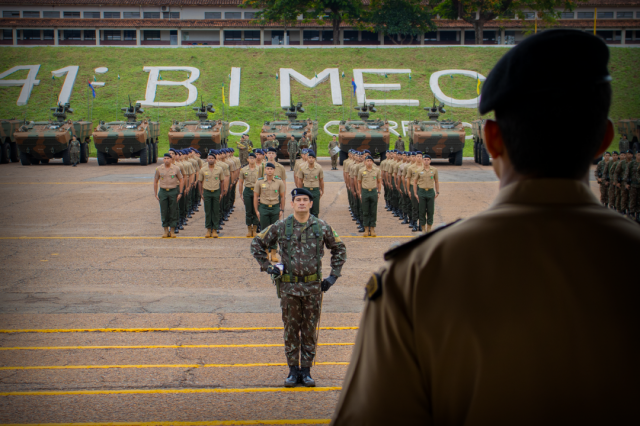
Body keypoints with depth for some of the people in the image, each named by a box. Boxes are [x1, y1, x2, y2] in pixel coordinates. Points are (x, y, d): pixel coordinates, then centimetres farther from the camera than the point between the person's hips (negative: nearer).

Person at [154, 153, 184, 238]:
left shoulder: (176, 168, -1)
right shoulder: (159, 169, 3)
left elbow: (181, 180, 3)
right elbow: (155, 181, 10)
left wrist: (180, 193, -3)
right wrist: (156, 194, 5)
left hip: (173, 191, -1)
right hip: (163, 191, 1)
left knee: (173, 211, 2)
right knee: (164, 212, 2)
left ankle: (172, 231, 11)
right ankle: (165, 231, 12)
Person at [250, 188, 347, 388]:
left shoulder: (322, 227, 1)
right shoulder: (280, 227, -1)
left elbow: (339, 248, 13)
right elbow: (257, 243, 9)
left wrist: (333, 275, 6)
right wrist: (267, 267, 1)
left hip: (313, 286, 0)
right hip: (289, 287, 0)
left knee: (309, 330, 6)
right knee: (291, 329, 5)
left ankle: (306, 370, 15)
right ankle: (293, 370, 14)